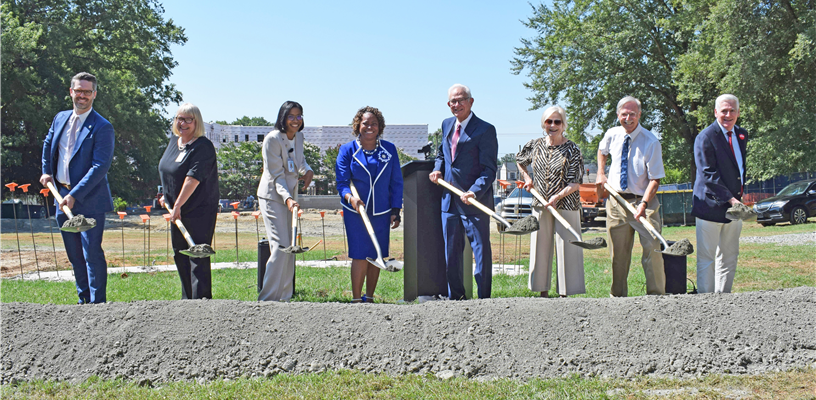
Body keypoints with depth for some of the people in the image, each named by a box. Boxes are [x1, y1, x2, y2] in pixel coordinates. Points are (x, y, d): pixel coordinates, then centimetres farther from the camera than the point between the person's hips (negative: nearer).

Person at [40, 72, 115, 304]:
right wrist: (46, 171, 13)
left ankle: (97, 304, 2)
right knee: (74, 255, 14)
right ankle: (84, 301, 26)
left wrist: (75, 196, -23)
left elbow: (100, 166, -19)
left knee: (92, 253, -6)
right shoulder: (60, 118, 9)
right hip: (62, 198, 7)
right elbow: (48, 144, 28)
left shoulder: (102, 127, -13)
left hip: (89, 200, -7)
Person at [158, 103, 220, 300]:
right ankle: (188, 298, 25)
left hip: (200, 211, -9)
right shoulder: (174, 142, 10)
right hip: (177, 211, 9)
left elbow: (193, 178, -24)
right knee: (180, 254, 14)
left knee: (197, 255, -9)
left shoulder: (203, 147, -17)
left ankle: (201, 298, -6)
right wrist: (166, 196, 19)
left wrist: (178, 205, -26)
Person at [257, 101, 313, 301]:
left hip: (290, 196, 8)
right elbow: (276, 175, -21)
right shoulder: (272, 139, -18)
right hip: (272, 197, -8)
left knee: (290, 247, 12)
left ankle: (284, 297, 23)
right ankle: (268, 299, -8)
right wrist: (287, 198, -33)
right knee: (280, 247, -14)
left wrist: (307, 170, 1)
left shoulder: (299, 137, 4)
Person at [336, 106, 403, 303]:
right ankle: (356, 300, 6)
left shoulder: (389, 149, 5)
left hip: (381, 213, 3)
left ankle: (369, 298, 23)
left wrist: (395, 211, 3)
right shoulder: (347, 150, -1)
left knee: (376, 257, 8)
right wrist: (350, 197, -28)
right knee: (360, 256, -7)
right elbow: (342, 182, -7)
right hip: (356, 212, -3)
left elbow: (396, 183, 8)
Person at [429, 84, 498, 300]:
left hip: (475, 202, -6)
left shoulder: (485, 130, -10)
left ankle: (484, 299, 12)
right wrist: (438, 169, 4)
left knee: (481, 252, 2)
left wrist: (474, 192, -26)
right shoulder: (447, 124, 11)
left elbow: (489, 170, -13)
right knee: (450, 254, 14)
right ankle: (455, 297, 27)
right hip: (449, 201, 7)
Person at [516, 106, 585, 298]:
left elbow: (575, 183, -10)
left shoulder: (572, 150, -6)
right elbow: (520, 161, 26)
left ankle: (564, 293, 7)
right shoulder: (535, 146, 5)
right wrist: (527, 179, 11)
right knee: (539, 248, 7)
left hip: (565, 205, -4)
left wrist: (558, 196, -23)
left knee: (566, 248, -2)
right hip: (540, 206, 4)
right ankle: (543, 293, 18)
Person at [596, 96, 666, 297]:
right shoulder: (612, 135, 2)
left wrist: (644, 204, -27)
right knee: (618, 253, 8)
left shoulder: (651, 142, -13)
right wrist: (600, 173, 14)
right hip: (616, 199, 4)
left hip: (643, 200, -4)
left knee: (652, 249, -9)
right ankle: (618, 296, 18)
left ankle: (656, 295, 1)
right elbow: (602, 151, 28)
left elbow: (655, 179, -14)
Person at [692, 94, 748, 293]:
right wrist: (730, 199, -21)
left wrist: (739, 196, 14)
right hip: (711, 206, -7)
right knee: (707, 257, -2)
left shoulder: (741, 134, 12)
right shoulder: (706, 137, -11)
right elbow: (708, 175, -16)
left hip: (734, 205, 7)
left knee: (729, 257, 11)